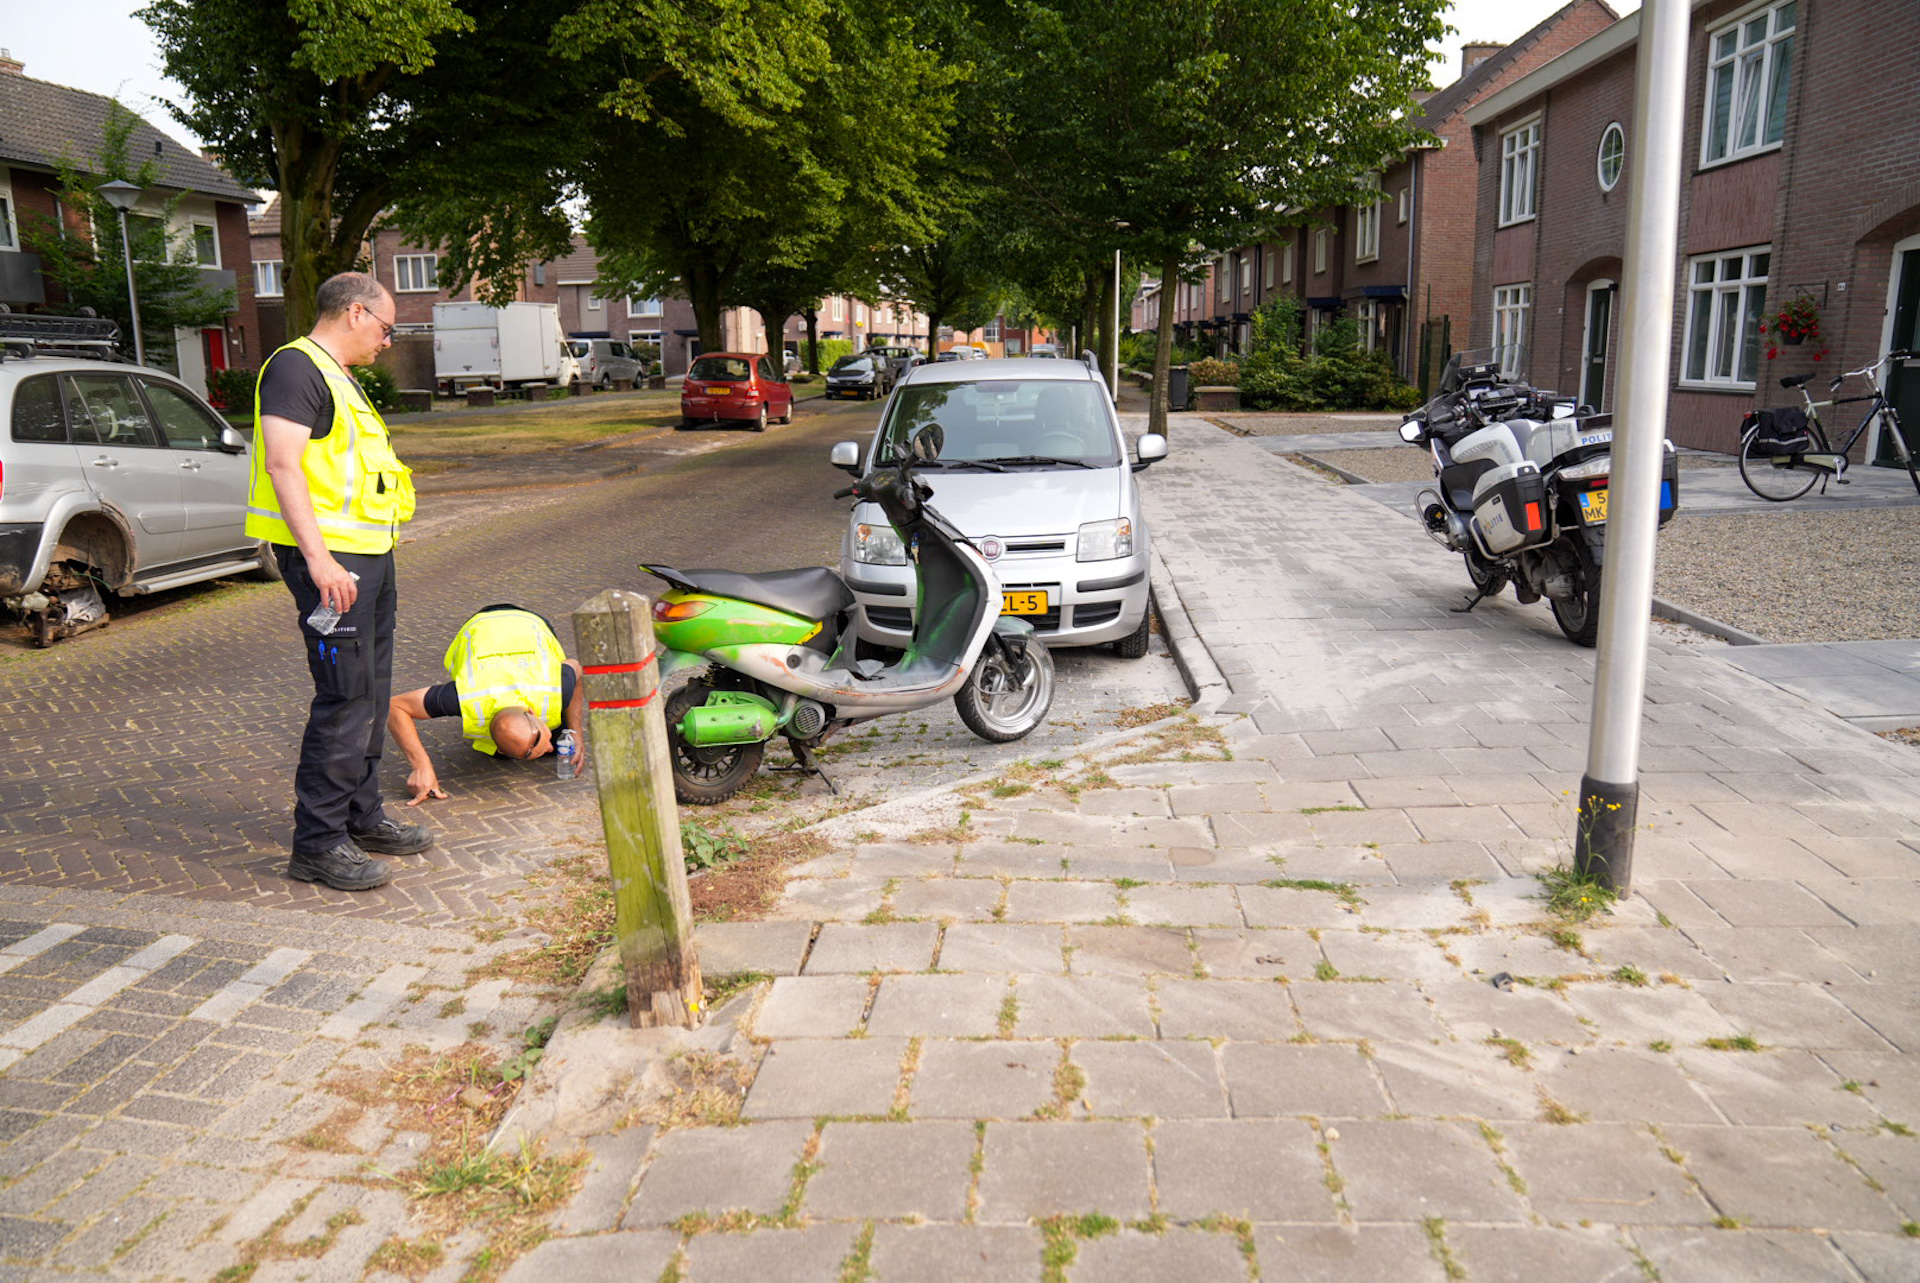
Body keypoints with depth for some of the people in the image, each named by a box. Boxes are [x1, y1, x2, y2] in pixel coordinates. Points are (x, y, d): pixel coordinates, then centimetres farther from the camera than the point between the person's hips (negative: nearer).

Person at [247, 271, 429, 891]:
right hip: (328, 556, -11)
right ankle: (318, 842, -4)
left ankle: (362, 815, 26)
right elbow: (283, 464, -20)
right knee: (346, 696, -11)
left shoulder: (339, 377, 22)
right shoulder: (296, 367, -10)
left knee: (370, 692, 15)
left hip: (368, 554, 11)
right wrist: (318, 557, -27)